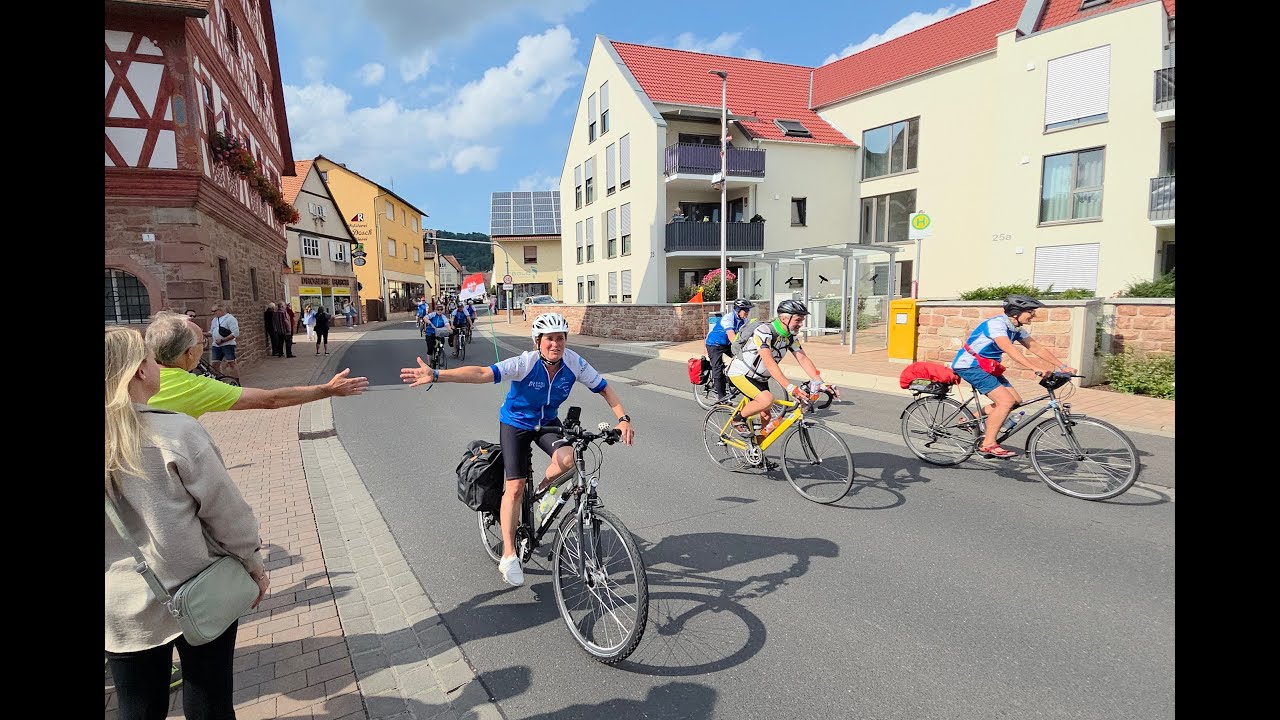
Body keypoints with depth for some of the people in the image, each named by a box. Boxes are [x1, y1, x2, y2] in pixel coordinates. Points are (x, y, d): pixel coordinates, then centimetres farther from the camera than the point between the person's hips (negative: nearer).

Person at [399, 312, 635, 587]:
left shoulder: (574, 363, -20)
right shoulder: (525, 363, -31)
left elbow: (604, 388, -9)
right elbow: (481, 373, -41)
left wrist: (623, 419, -22)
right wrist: (436, 375, -54)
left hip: (548, 422, 3)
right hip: (516, 423, -3)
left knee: (567, 459, -27)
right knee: (515, 487, -8)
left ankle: (543, 491, 8)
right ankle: (509, 557, 3)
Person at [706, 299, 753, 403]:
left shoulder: (743, 320, -5)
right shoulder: (728, 318, -29)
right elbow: (732, 336, -41)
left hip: (727, 344, 7)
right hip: (714, 344, -7)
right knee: (718, 369, -12)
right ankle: (721, 396, -4)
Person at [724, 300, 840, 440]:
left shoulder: (790, 337, -3)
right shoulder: (764, 331, -29)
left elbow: (803, 359, -8)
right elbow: (769, 362, -39)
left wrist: (820, 383, -22)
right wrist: (789, 387, -47)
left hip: (760, 378, 8)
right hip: (740, 373, -8)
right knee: (767, 400, -29)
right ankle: (739, 419, -5)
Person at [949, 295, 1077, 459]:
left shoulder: (1017, 329, 6)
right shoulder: (996, 324, -22)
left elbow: (1037, 348, 5)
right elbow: (1009, 349, -36)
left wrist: (1063, 367, -5)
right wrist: (1035, 368, -44)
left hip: (986, 367, 10)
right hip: (969, 365, -10)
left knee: (1015, 400, 4)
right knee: (1006, 401, -18)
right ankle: (988, 445, -10)